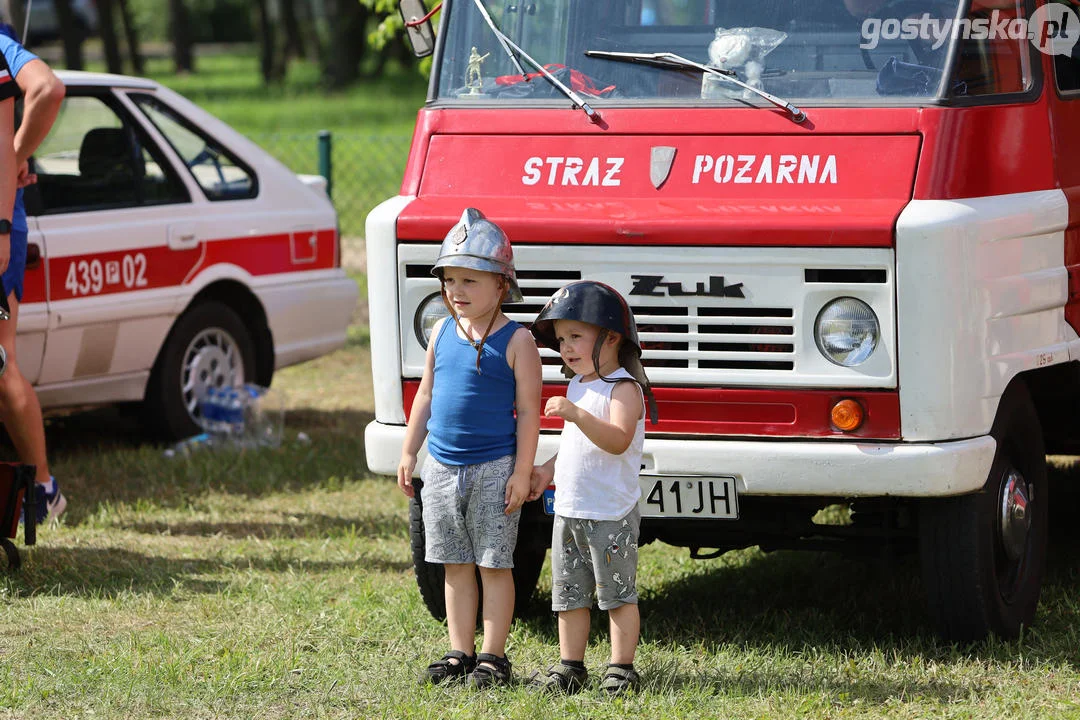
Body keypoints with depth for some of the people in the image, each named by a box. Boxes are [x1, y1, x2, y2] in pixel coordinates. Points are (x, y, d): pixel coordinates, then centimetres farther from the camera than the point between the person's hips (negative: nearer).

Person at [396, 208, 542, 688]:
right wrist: (409, 454, 14)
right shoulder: (442, 333, 8)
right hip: (442, 467, 5)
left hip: (494, 469, -5)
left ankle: (493, 657, 7)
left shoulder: (516, 341, -8)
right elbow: (426, 396, 16)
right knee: (455, 567, 10)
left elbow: (528, 410, -8)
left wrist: (522, 472, -12)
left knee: (494, 566, 1)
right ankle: (460, 653, 17)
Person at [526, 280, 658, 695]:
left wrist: (577, 415, -38)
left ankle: (621, 667, 7)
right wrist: (548, 471, 21)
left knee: (618, 594, 0)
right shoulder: (577, 386, 15)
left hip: (611, 513, -9)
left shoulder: (624, 388, -13)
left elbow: (618, 441, -29)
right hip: (568, 510, 9)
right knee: (569, 595, 11)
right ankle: (569, 667, 18)